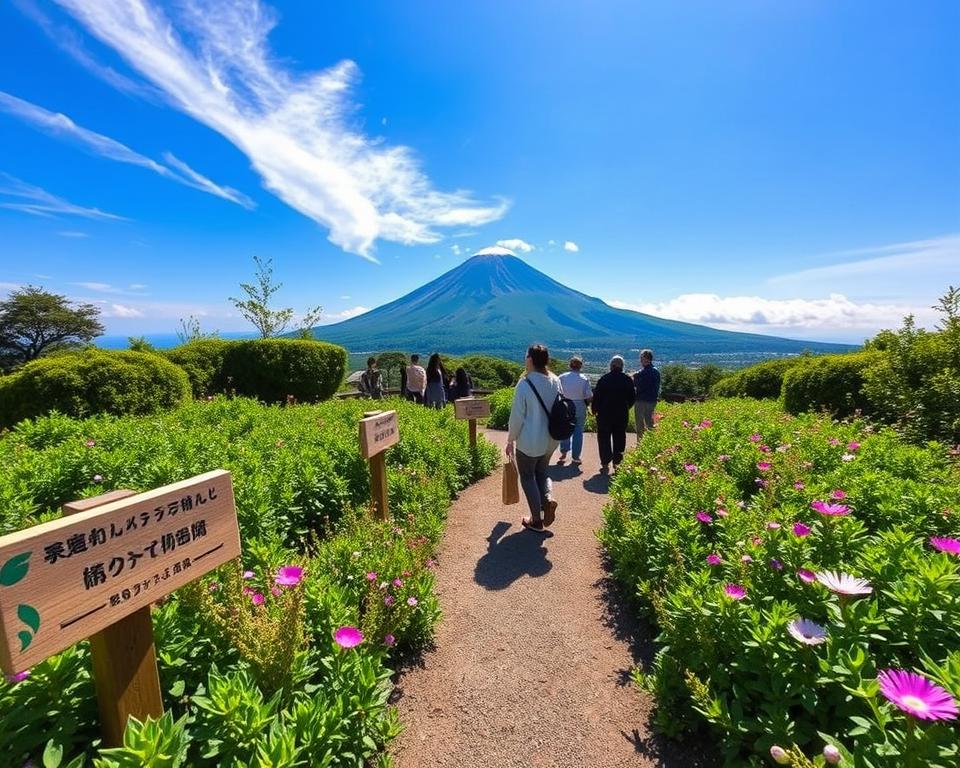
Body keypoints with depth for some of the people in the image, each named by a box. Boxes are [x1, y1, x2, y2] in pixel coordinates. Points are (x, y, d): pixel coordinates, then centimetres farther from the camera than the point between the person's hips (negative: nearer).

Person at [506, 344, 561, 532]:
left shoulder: (525, 384, -19)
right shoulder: (555, 382, -2)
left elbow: (517, 416, -15)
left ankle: (537, 521, 17)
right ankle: (547, 499, 1)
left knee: (527, 477, 12)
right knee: (541, 472, 25)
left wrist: (510, 440, -3)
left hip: (529, 441, -5)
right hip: (551, 440, 6)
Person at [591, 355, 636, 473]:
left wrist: (594, 409, 5)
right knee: (619, 439, 13)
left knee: (604, 438, 7)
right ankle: (617, 463, 15)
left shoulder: (604, 379, -10)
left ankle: (605, 463, 5)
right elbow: (632, 397, 7)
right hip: (622, 414, 3)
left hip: (605, 414, -2)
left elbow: (596, 396, -8)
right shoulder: (628, 380, -1)